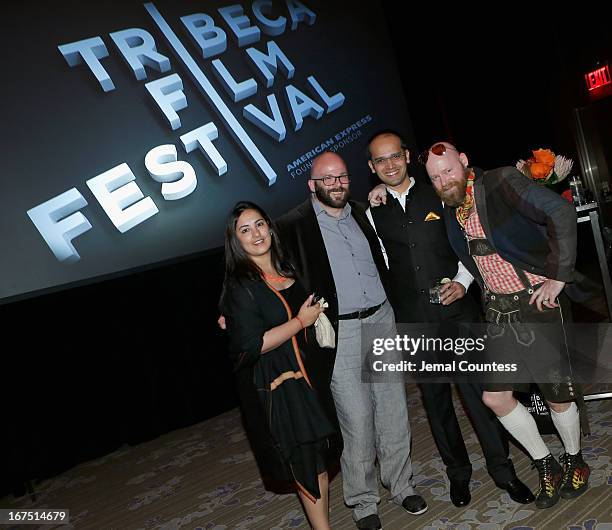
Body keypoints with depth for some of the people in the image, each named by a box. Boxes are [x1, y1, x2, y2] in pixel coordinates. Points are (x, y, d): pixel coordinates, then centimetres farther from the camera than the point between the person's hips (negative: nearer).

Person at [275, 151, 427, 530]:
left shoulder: (361, 213, 10)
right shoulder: (294, 225, -7)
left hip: (382, 320, 5)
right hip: (340, 334, -5)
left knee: (395, 411, 13)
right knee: (358, 422, 2)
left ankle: (402, 485, 34)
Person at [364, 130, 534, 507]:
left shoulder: (439, 195, 4)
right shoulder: (373, 213, 6)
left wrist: (462, 281, -9)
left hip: (456, 310, -1)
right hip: (413, 320, 1)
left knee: (479, 390, 3)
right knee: (435, 397, 13)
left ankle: (503, 469, 24)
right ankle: (458, 470, 33)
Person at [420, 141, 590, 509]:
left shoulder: (501, 182, -13)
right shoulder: (448, 212, 5)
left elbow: (562, 213, -21)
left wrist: (558, 276, -21)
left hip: (537, 302, -6)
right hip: (497, 309, 6)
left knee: (558, 395, 7)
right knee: (495, 397, 7)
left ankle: (574, 460, 38)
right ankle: (546, 465, 31)